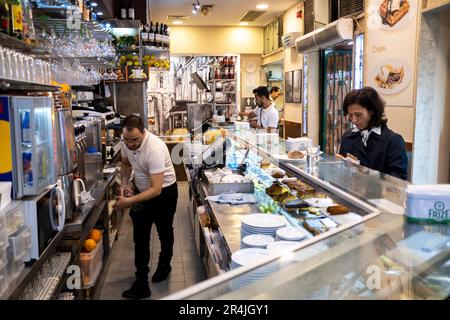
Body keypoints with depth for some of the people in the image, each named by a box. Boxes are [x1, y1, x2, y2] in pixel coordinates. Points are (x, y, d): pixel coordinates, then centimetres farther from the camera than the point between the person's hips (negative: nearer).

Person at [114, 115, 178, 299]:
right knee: (140, 237, 4)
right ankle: (141, 284, 13)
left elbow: (156, 189, -37)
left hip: (164, 192, -5)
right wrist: (124, 184, -7)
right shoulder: (127, 142, -14)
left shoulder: (155, 149, -36)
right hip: (142, 191, 6)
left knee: (164, 233, 18)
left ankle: (164, 266, 44)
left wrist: (128, 201, -36)